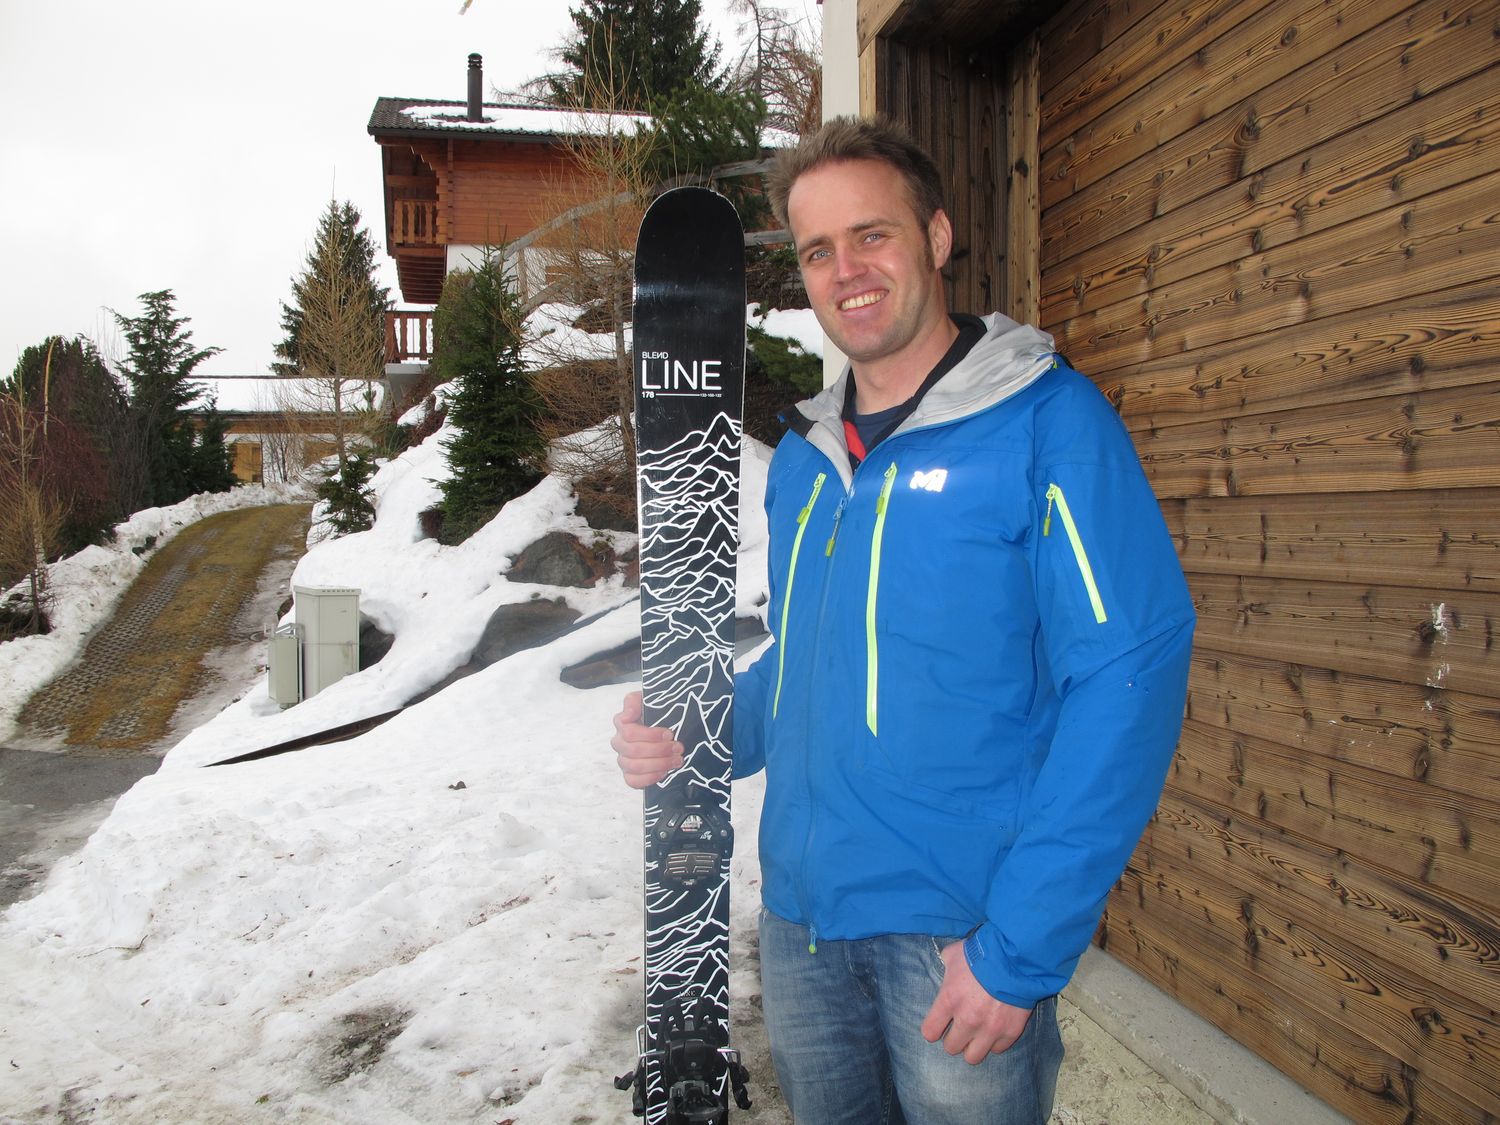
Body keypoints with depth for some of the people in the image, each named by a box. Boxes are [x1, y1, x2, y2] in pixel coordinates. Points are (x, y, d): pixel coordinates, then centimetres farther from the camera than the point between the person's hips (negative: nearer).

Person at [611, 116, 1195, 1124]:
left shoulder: (1047, 419, -12)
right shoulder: (804, 458, 9)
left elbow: (1129, 672, -19)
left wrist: (1020, 949, -21)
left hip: (962, 933, -6)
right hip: (800, 919, 6)